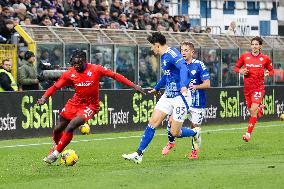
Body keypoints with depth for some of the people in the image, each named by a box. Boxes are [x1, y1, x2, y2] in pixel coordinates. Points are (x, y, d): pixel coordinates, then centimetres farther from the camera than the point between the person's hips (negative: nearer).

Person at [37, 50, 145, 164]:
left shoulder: (95, 69, -15)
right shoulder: (69, 74, -7)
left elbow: (114, 75, -10)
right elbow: (55, 86, -1)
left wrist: (133, 86, -12)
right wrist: (44, 97, -18)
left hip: (90, 106, -4)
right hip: (75, 103, 4)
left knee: (70, 128, -21)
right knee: (58, 129, 7)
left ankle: (55, 154, -6)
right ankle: (56, 146, 41)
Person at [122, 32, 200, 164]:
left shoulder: (172, 54, -18)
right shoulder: (164, 57, 13)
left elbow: (183, 68, -36)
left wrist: (184, 85, -53)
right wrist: (157, 88, 47)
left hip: (180, 97, -9)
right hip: (167, 96, 9)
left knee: (175, 133, -6)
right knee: (153, 122, -1)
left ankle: (195, 134, 25)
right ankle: (139, 154, 1)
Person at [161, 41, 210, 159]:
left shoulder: (199, 65, -8)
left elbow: (207, 84, -11)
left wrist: (196, 86, -27)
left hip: (197, 102, -4)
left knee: (195, 126, 1)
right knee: (171, 121, -13)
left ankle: (195, 150, 23)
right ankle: (171, 142, 12)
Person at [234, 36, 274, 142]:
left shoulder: (265, 59, 0)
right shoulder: (244, 56, 2)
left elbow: (271, 71, 12)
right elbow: (236, 67, 12)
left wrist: (267, 74, -10)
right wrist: (241, 71, -9)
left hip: (259, 87, -3)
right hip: (247, 87, 3)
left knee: (253, 111, -16)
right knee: (251, 110, 8)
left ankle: (248, 133, -13)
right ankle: (260, 108, 45)